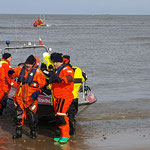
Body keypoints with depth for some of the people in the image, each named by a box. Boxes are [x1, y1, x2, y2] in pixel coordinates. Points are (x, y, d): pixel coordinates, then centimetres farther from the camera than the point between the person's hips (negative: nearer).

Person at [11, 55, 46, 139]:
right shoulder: (21, 68, 3)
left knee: (32, 115, 1)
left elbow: (43, 84, -5)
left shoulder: (37, 72, -8)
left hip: (31, 97, -3)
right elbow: (13, 74, 16)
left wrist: (38, 92, -18)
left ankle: (33, 132, 18)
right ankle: (18, 132, 18)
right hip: (20, 97, 4)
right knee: (19, 115, 7)